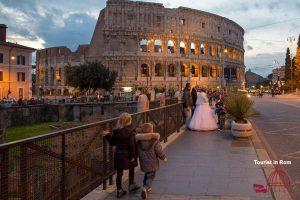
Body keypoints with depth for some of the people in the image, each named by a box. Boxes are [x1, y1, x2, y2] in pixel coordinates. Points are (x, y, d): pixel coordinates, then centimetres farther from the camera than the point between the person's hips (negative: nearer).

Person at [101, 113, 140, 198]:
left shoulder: (116, 131, -3)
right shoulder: (130, 132, -15)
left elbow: (113, 142, 4)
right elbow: (132, 145, -17)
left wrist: (108, 135, 15)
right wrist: (133, 155, -10)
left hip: (118, 154, 3)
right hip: (128, 154, -3)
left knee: (119, 172, 10)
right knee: (131, 169, 22)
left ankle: (119, 190, 16)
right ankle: (131, 185, 35)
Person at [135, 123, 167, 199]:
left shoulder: (139, 140, -10)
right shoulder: (155, 141, -21)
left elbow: (137, 151, 2)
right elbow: (159, 151, -11)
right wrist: (164, 157, 6)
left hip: (143, 162, 4)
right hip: (152, 163, -4)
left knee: (146, 174, 27)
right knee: (151, 176, 8)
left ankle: (146, 187, 33)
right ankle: (145, 188, -10)